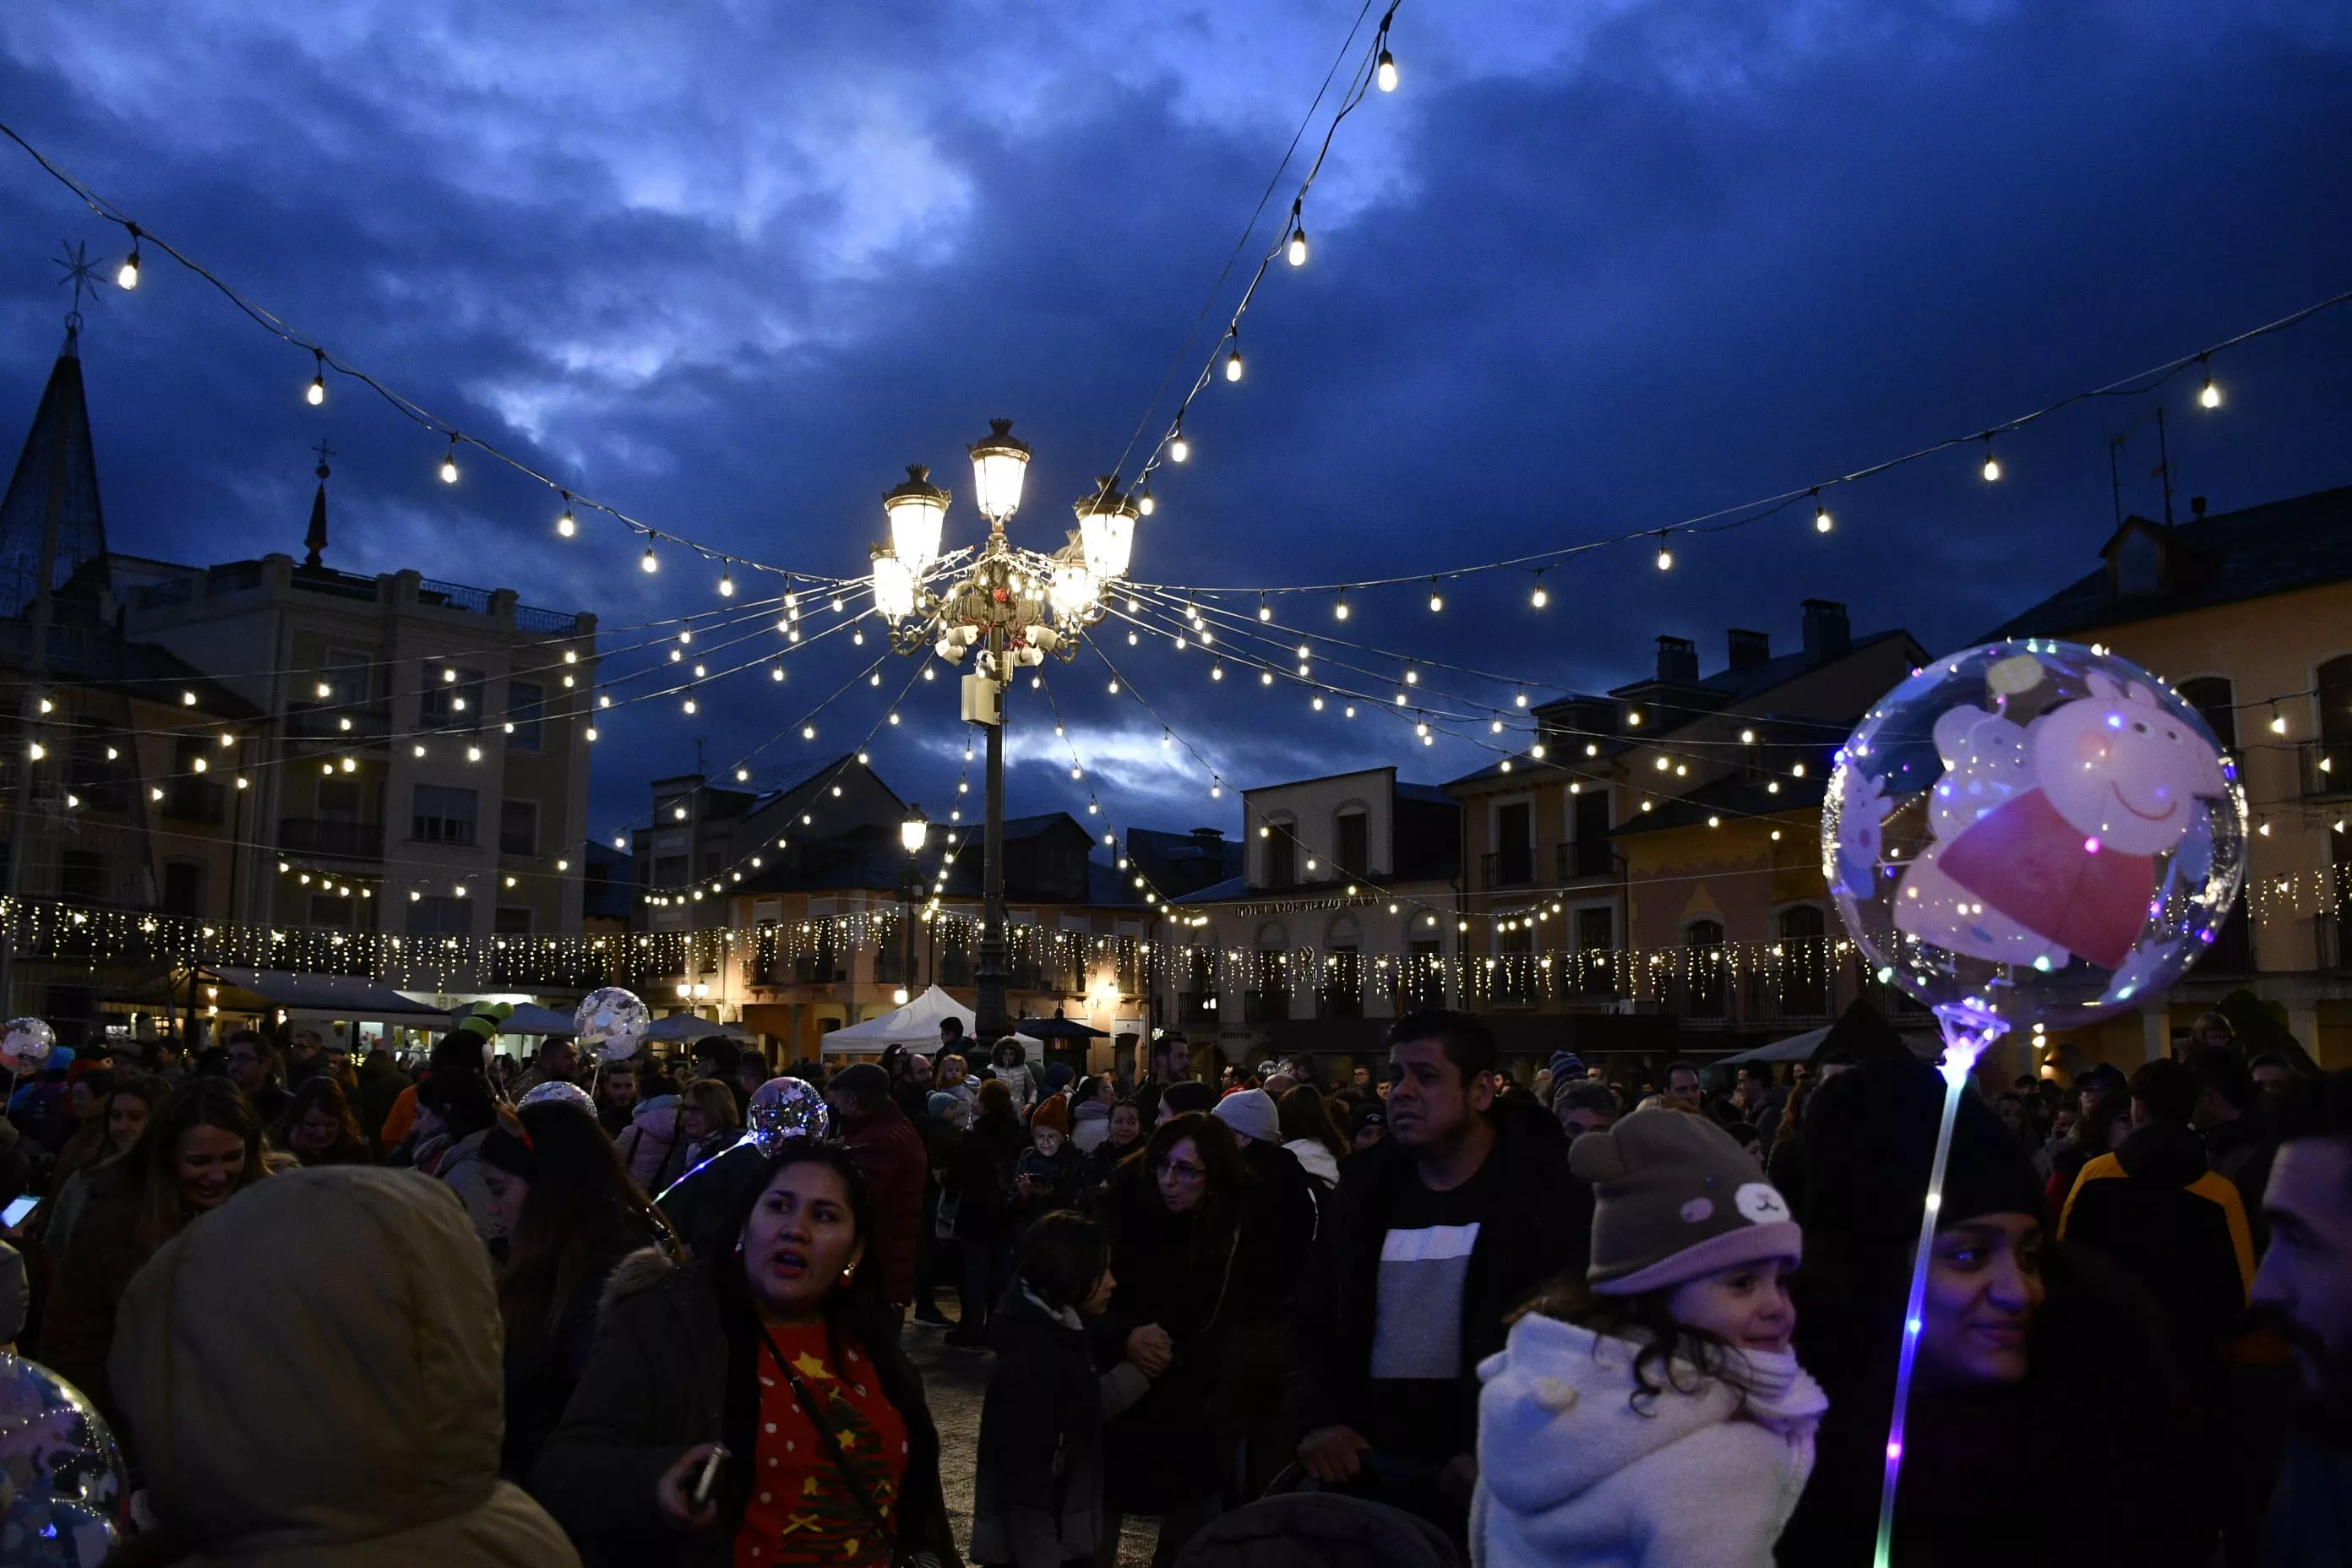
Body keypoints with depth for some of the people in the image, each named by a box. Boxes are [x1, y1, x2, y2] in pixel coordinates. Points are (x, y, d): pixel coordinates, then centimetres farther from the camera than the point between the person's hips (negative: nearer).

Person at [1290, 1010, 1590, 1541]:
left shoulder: (1546, 1187, -8)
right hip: (1368, 1475, 4)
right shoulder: (1365, 1188, 8)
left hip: (1493, 1492, -4)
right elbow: (1311, 1320, 13)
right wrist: (1321, 1418, -3)